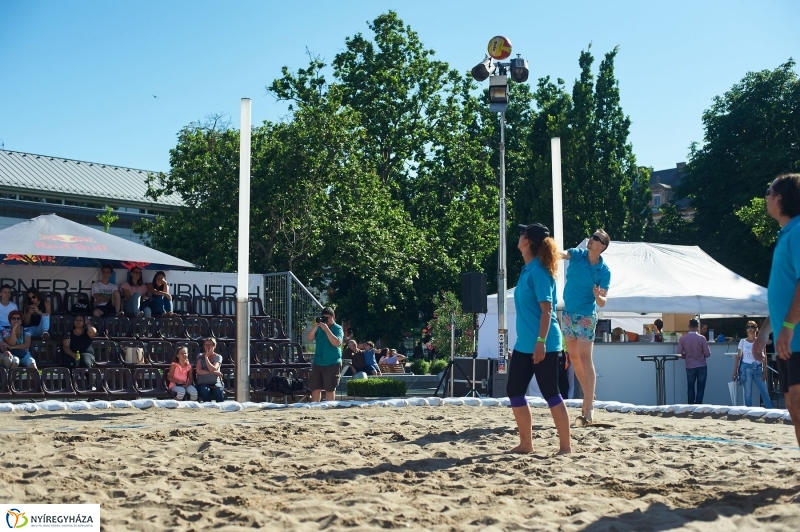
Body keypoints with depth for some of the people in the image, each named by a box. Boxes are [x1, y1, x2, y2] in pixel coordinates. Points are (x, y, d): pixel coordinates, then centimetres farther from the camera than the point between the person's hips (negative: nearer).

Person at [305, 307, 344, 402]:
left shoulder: (337, 328, -4)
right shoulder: (319, 328, 10)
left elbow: (336, 343, -19)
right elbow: (309, 338, 2)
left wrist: (326, 329, -22)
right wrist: (314, 327, -12)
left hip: (332, 364, -5)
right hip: (317, 363, 5)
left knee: (330, 389, 0)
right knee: (315, 388, 6)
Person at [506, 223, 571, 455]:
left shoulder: (539, 270, -15)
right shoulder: (527, 269, 12)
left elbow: (547, 309, -20)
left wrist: (541, 341, -26)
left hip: (543, 345, -9)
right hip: (524, 344, 9)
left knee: (551, 394, -2)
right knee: (514, 391, 10)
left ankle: (566, 446, 7)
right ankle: (526, 443, 20)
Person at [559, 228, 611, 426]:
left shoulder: (604, 271, -9)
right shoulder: (577, 255, 0)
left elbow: (602, 303, -11)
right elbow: (562, 254, -21)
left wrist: (598, 296, -34)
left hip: (586, 316, -5)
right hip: (568, 313, 5)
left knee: (585, 360, -11)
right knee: (574, 359, 14)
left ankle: (589, 408, -12)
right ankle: (589, 396, 30)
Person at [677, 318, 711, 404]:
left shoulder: (682, 338, -6)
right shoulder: (701, 338, -10)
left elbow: (680, 354, -4)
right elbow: (707, 354, -9)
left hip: (690, 367, 1)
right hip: (702, 366, -1)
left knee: (691, 387, 14)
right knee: (700, 388, 5)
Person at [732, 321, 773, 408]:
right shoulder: (742, 341, 3)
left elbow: (764, 358, 2)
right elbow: (738, 357, 3)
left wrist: (765, 371, -5)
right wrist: (735, 372, -1)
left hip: (758, 369, 0)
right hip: (746, 368, 0)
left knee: (765, 392, -2)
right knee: (748, 393, 3)